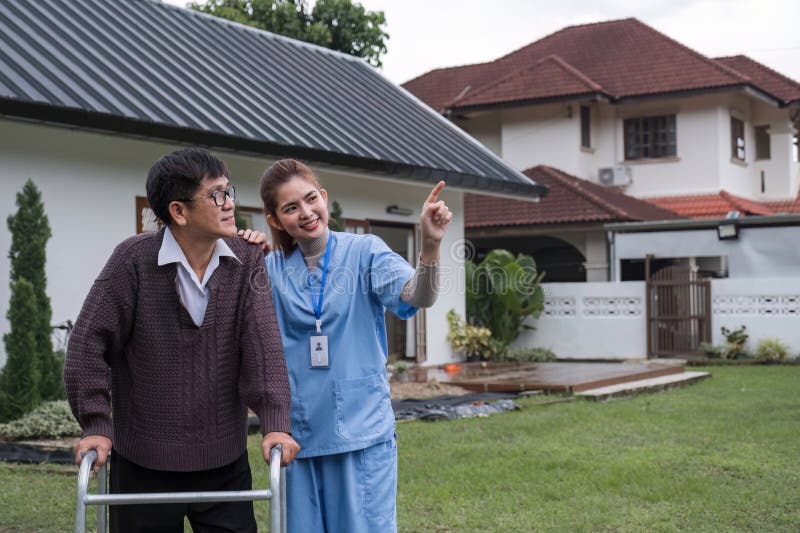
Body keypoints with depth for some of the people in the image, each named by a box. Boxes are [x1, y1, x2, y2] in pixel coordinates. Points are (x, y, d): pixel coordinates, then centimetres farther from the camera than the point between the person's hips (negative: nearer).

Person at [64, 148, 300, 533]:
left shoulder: (248, 261, -2)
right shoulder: (133, 260, -10)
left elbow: (263, 343, -10)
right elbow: (89, 343, -7)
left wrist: (275, 423, -20)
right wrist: (96, 426, -12)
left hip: (225, 461, 2)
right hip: (144, 463, -2)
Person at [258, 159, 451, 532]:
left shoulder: (365, 251, -4)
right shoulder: (272, 269, 4)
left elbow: (417, 297, -18)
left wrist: (430, 245, -36)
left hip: (362, 429, -2)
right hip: (297, 432, 3)